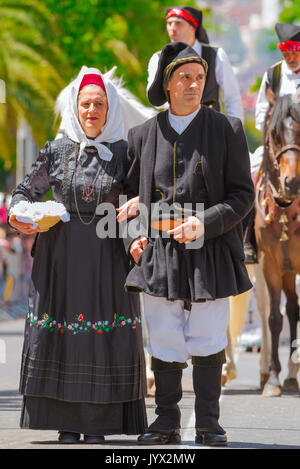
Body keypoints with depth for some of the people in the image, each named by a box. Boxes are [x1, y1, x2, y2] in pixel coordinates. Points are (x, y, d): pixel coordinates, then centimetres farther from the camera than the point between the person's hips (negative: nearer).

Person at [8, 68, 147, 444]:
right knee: (58, 332, -2)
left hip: (108, 256, -1)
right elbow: (26, 190, 13)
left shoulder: (125, 153, 4)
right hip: (60, 254, 1)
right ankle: (66, 424, 5)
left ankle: (97, 425, 2)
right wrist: (17, 213, -8)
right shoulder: (56, 152, 5)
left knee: (108, 334, -5)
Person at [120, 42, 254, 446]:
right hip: (159, 254, 2)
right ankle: (167, 423, 14)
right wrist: (134, 235, 1)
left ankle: (208, 424, 12)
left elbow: (243, 195, 0)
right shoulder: (143, 135, 9)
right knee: (164, 343, 4)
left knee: (208, 342, 2)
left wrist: (204, 223, -14)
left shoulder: (227, 130, 2)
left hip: (210, 253, -2)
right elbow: (132, 193, 18)